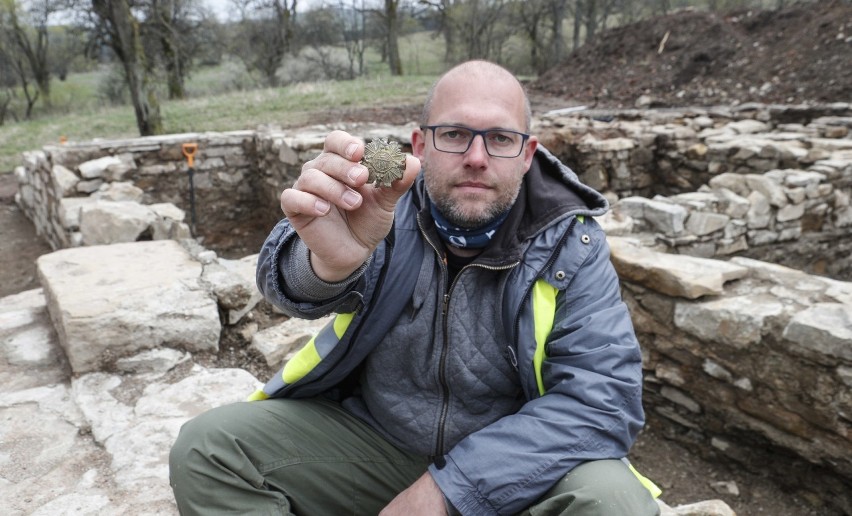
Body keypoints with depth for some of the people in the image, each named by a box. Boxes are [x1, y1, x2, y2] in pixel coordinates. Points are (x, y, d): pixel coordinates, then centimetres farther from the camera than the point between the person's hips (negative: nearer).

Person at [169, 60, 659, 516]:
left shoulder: (569, 243, -13)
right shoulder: (385, 202, -12)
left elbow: (607, 395, -20)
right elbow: (293, 279, -29)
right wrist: (328, 261, -56)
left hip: (511, 465, 0)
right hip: (372, 434, 1)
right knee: (207, 447, -12)